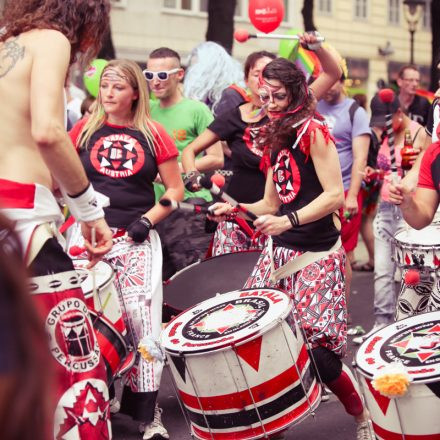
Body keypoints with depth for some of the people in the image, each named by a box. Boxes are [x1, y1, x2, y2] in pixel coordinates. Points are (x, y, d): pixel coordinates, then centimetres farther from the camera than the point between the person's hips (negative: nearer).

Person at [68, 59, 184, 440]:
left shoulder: (153, 134, 4)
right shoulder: (85, 130, 8)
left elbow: (175, 189, 6)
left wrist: (148, 219, -8)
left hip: (138, 238, -1)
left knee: (142, 317, -6)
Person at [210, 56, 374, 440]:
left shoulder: (312, 130, -9)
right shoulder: (277, 139, 14)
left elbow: (335, 195, -17)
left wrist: (289, 221, -26)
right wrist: (235, 208, 0)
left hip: (317, 256, -8)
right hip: (280, 251, 8)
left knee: (318, 350, -9)